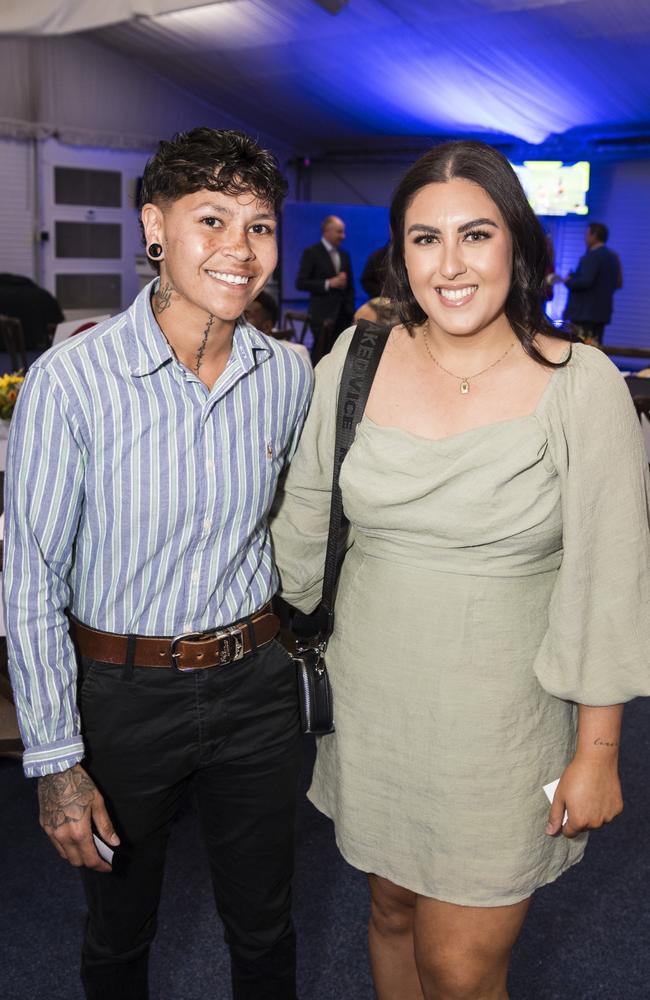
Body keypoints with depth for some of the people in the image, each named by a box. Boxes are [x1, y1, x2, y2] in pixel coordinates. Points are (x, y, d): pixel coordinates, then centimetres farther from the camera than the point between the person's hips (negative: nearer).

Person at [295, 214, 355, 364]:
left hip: (343, 314, 5)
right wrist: (328, 284, -14)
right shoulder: (311, 253, -1)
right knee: (322, 354, -8)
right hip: (323, 313, -5)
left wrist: (350, 309, 10)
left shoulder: (344, 255, 17)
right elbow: (301, 283, -7)